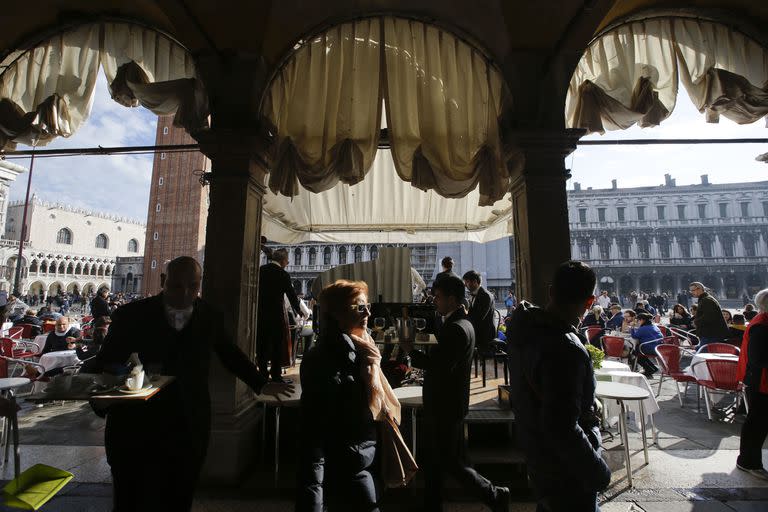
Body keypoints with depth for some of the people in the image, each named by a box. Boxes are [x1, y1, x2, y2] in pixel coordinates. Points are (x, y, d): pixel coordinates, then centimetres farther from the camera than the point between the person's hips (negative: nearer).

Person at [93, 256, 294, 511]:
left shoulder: (212, 317, -1)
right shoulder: (131, 315, -4)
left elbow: (231, 354, 12)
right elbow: (106, 362, 1)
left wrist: (261, 384, 15)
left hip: (188, 433, 1)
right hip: (134, 430, -1)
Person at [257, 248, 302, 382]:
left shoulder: (260, 270, 4)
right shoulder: (282, 274, -10)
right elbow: (292, 295, -4)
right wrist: (298, 312, 9)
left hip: (260, 313, 5)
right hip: (276, 314, -5)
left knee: (262, 344, 12)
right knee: (278, 345, 4)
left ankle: (263, 373, 20)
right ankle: (276, 375, 8)